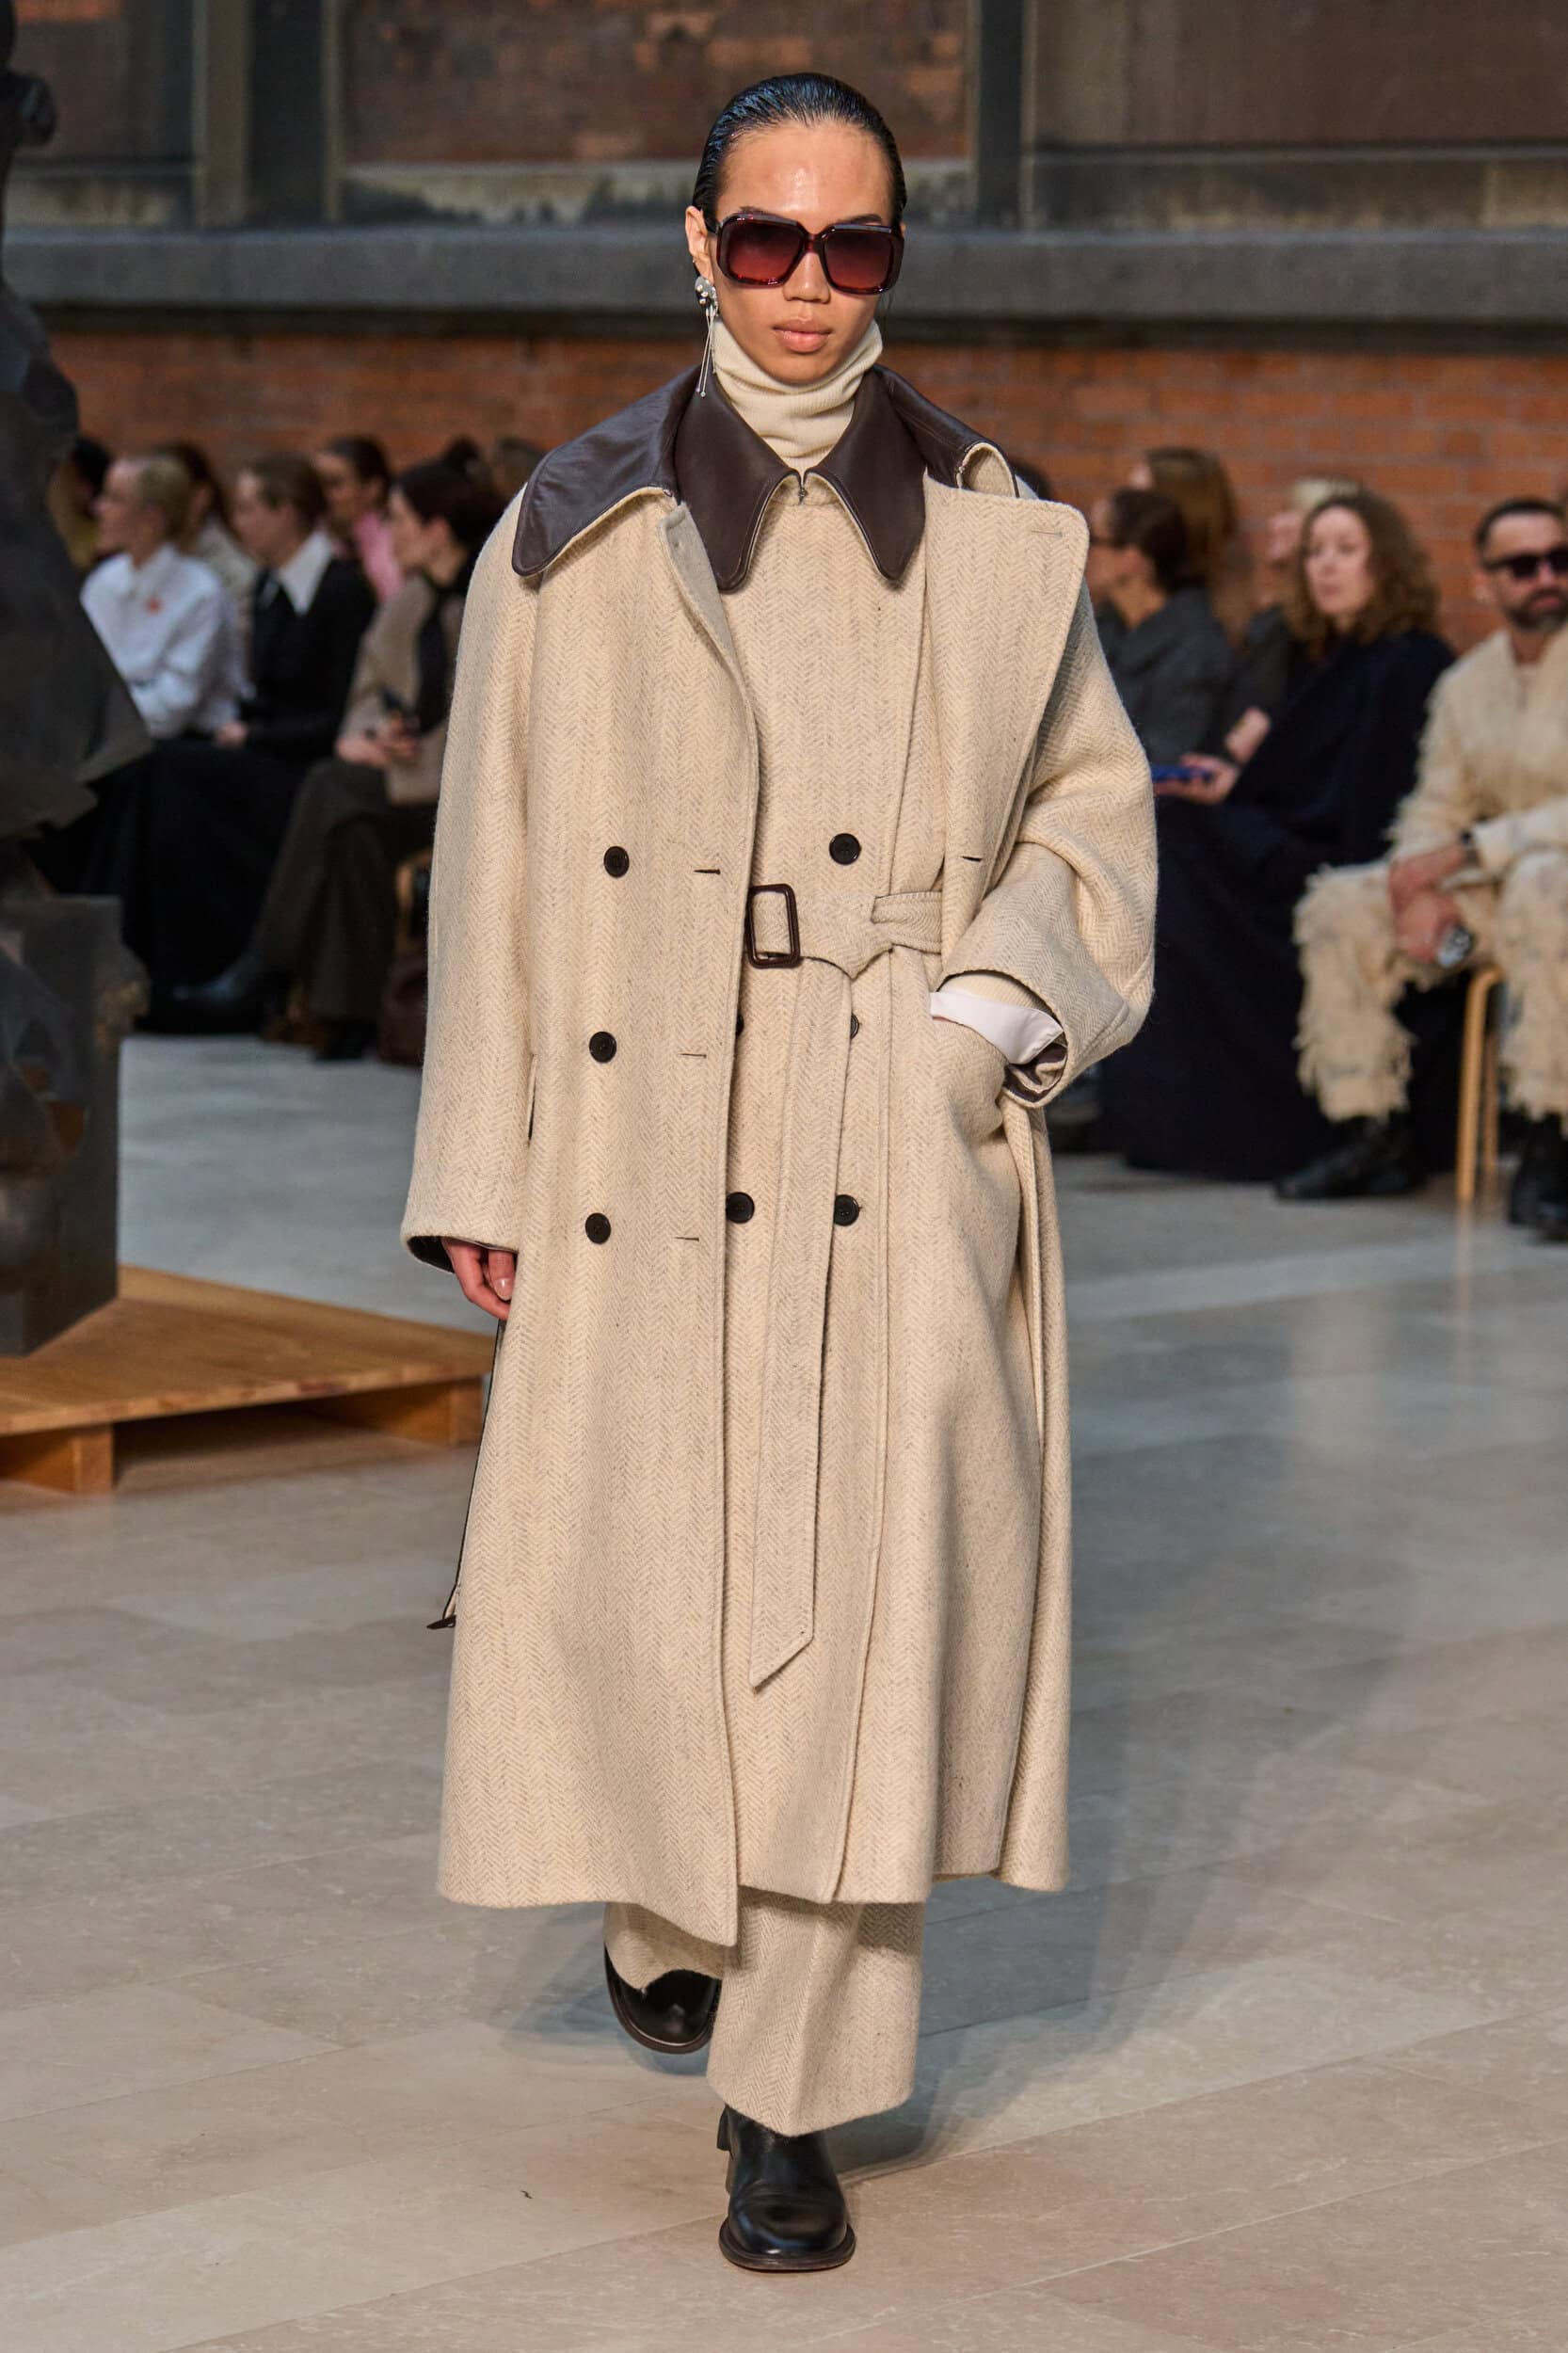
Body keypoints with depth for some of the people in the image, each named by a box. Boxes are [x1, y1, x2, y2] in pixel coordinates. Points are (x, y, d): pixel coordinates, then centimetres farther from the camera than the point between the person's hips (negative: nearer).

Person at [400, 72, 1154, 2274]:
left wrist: (1001, 997, -5)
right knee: (628, 1576, 3)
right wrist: (478, 1170, 3)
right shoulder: (572, 539, 6)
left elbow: (1095, 800, 14)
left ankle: (793, 2097, 5)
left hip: (903, 1157, 0)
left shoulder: (994, 535, 7)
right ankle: (663, 1910, 36)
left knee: (872, 1593, -6)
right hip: (646, 1156, 0)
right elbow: (496, 865, 7)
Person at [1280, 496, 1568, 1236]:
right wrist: (1420, 890, -10)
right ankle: (1374, 1136, -3)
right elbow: (1435, 807, 13)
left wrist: (1462, 854, -20)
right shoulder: (1467, 683, 11)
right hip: (1495, 887, 7)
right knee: (1338, 908, -5)